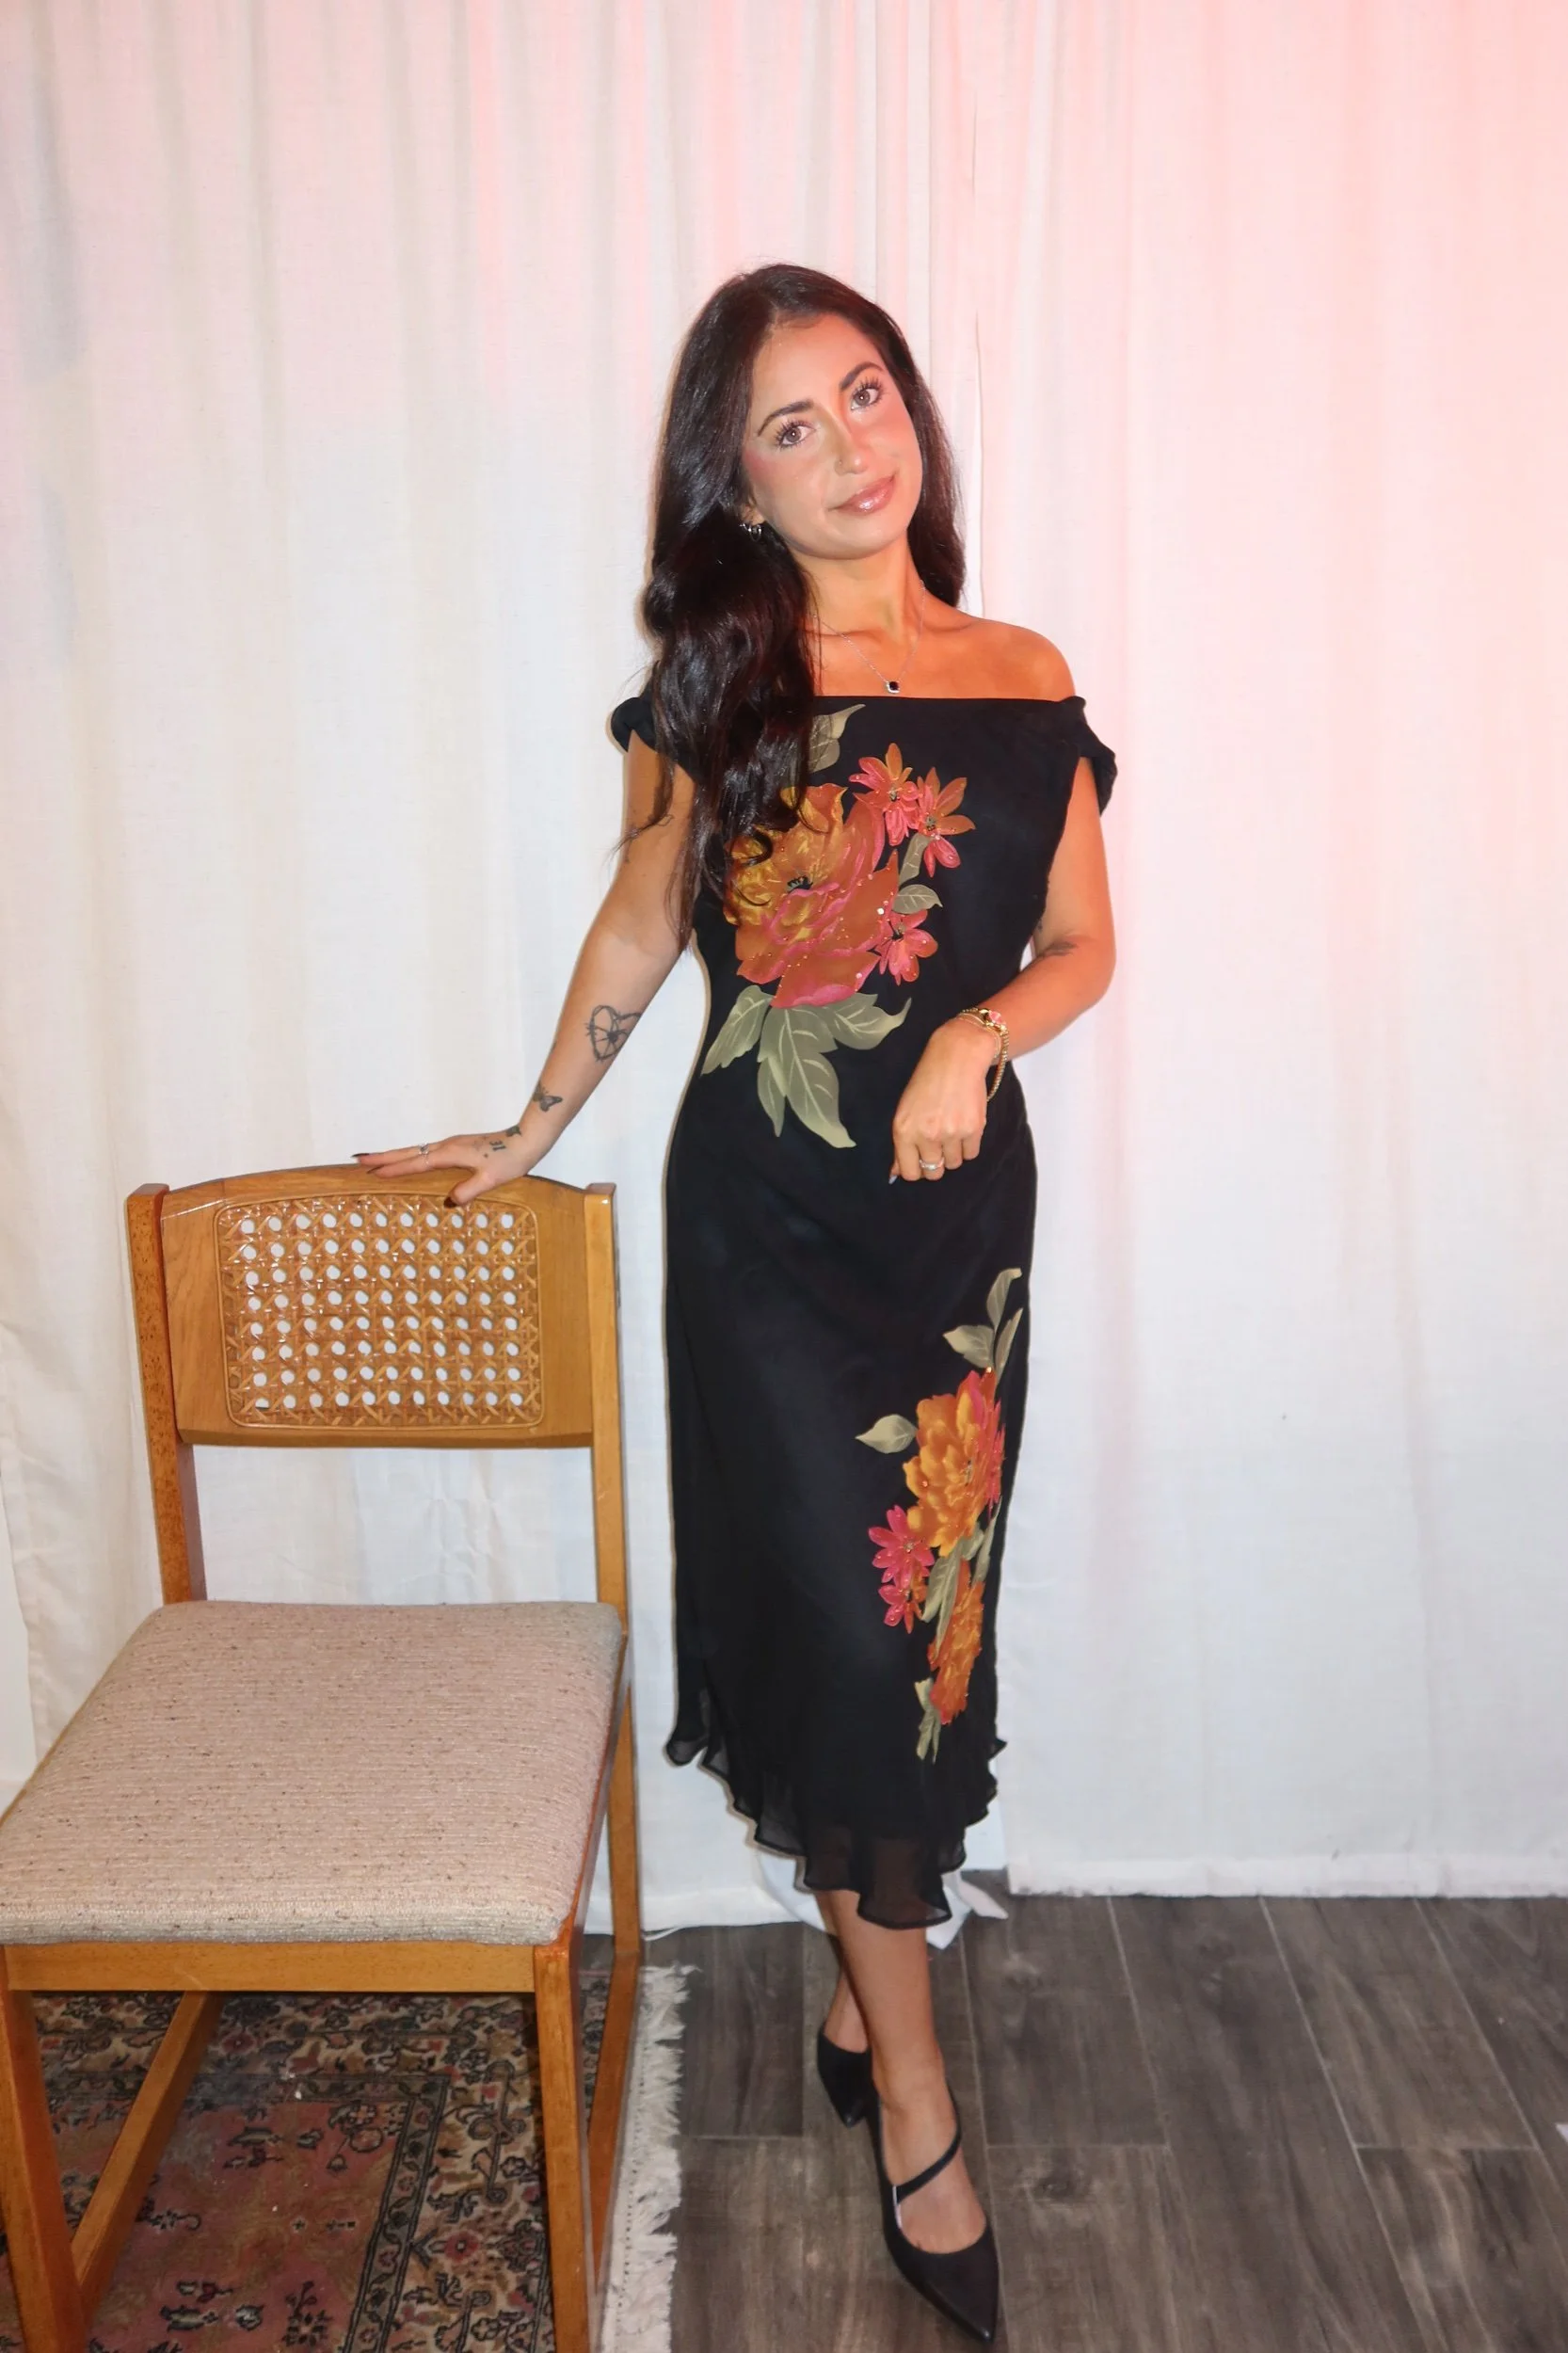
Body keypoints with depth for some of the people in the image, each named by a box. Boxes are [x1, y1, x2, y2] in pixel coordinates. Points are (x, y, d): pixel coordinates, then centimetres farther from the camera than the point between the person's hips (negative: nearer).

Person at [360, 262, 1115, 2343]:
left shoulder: (1024, 681, 6)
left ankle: (860, 1986, 35)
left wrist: (979, 1036, -11)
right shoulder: (719, 691, 0)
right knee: (850, 1626, 0)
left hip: (966, 1202, 3)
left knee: (916, 1620, 11)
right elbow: (638, 934, 10)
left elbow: (1084, 944, 9)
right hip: (766, 1218, -2)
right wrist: (537, 1130, 18)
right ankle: (916, 2104, 19)